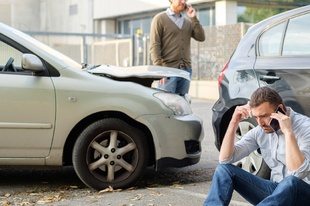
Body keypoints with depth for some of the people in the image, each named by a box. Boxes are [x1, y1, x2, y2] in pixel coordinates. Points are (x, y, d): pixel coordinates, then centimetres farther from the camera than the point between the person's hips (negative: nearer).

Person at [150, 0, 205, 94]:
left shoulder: (188, 22, 19)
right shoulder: (160, 19, 0)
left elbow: (201, 37, 5)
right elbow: (154, 46, -7)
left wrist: (193, 18, -1)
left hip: (186, 70, 6)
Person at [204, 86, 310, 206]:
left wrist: (288, 132, -30)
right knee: (224, 169, -7)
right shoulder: (260, 131, 4)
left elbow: (299, 173, -28)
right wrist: (234, 123, -8)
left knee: (291, 182, -41)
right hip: (275, 191, 6)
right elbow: (225, 159, 1)